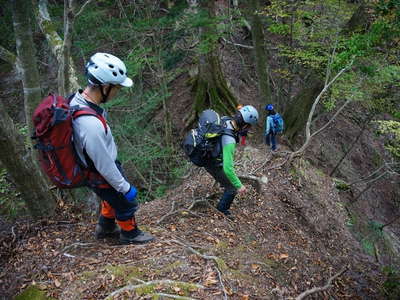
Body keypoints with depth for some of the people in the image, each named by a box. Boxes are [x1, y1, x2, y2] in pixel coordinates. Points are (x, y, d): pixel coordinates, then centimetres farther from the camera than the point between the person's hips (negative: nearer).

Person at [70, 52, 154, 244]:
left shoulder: (78, 99, -12)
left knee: (113, 196, 32)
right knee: (126, 202, 18)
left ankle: (105, 227, 55)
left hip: (95, 166, 8)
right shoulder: (91, 125, -42)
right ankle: (129, 234, 46)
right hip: (102, 176, -8)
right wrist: (125, 188, -15)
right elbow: (104, 166, -30)